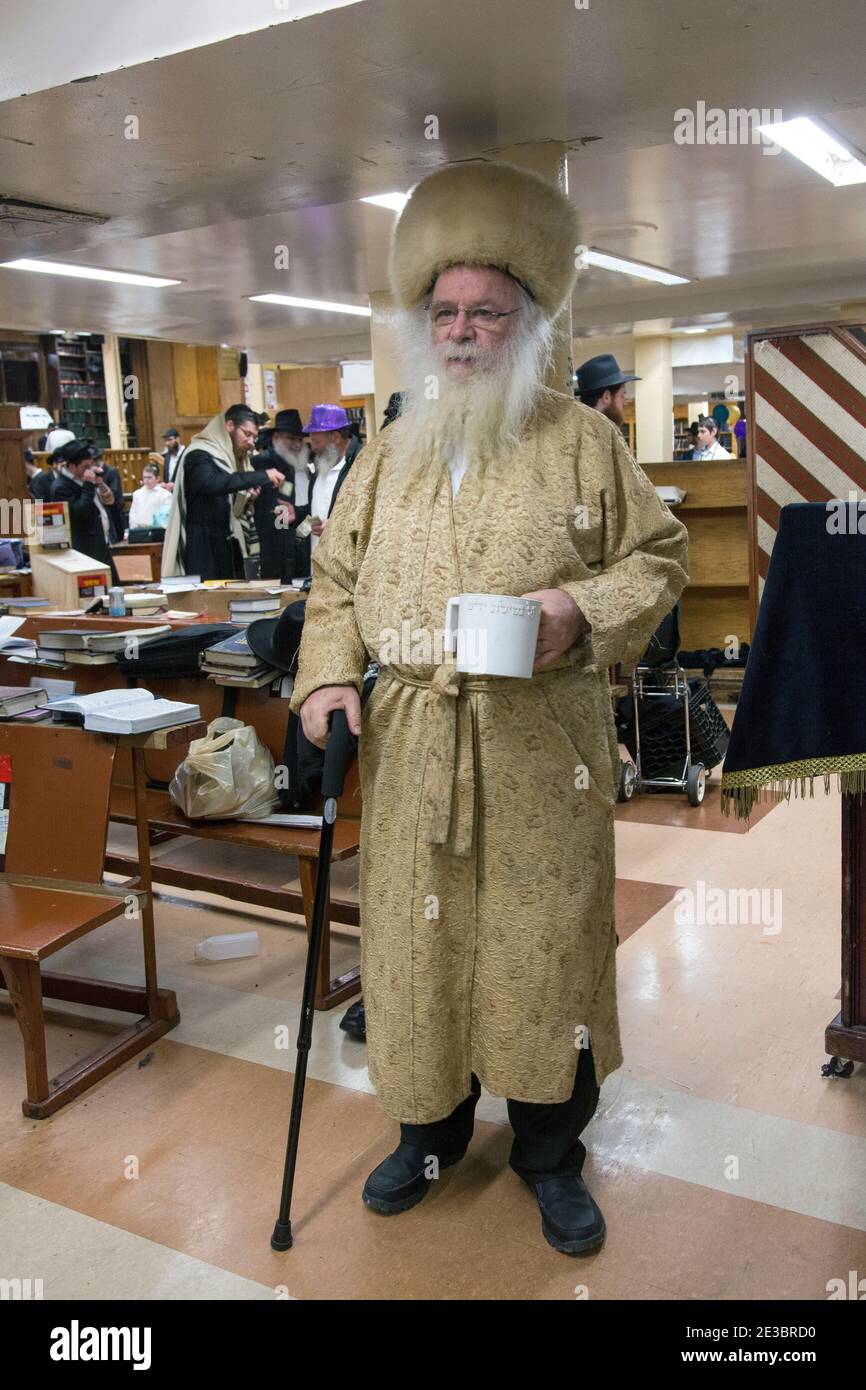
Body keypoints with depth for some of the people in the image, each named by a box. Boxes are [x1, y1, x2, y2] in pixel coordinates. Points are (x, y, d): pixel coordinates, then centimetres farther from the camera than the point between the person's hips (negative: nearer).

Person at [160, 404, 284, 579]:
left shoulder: (229, 457, 17)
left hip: (226, 546, 8)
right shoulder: (198, 455, -10)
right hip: (202, 546, -8)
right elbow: (213, 483, -32)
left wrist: (245, 497, 1)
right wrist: (262, 475, -30)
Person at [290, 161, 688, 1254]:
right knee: (414, 940, 10)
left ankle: (549, 1153, 27)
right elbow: (336, 578, 15)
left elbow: (658, 558, 3)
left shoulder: (583, 440, 3)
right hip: (410, 748, 3)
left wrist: (584, 609, -16)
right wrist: (327, 673, -2)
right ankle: (430, 1131, 33)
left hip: (545, 749, -3)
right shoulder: (389, 455, 13)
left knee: (548, 942, 6)